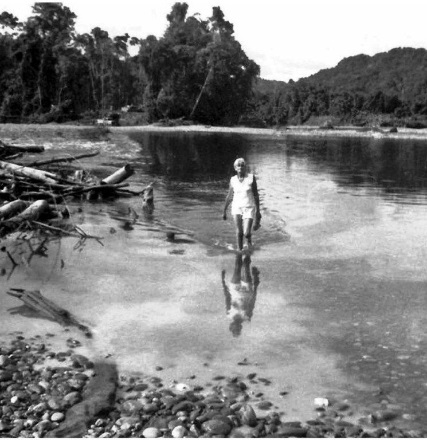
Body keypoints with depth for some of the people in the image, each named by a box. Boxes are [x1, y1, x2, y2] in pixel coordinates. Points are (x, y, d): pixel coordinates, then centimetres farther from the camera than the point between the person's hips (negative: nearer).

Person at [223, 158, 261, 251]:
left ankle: (249, 242, 24)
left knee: (246, 233, -10)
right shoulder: (233, 179, 1)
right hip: (237, 208, 2)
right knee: (239, 232, -6)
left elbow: (256, 195, -1)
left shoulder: (251, 177, -5)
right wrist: (224, 211, 9)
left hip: (249, 208, -1)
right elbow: (229, 196, 8)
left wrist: (258, 211, -3)